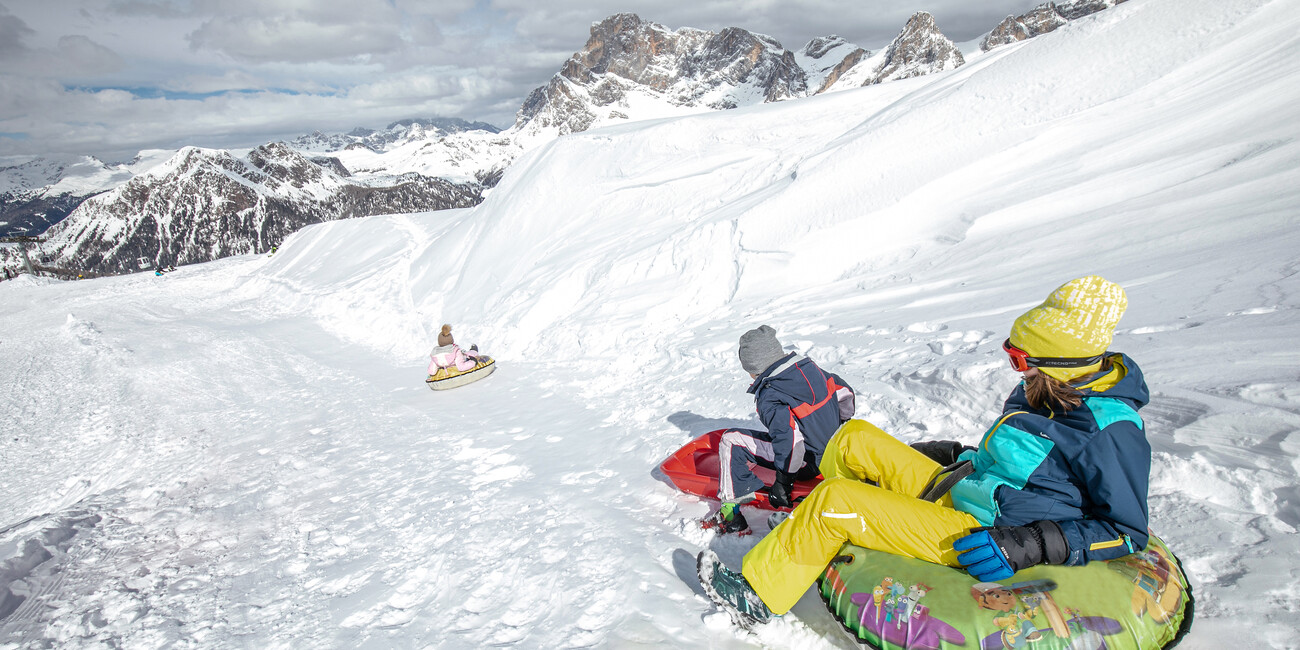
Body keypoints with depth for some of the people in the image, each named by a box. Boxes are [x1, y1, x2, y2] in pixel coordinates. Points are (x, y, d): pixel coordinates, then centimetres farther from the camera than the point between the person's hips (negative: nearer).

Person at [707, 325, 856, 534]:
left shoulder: (769, 398, -23)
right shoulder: (810, 367, 0)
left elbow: (790, 438, -33)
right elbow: (844, 391, 12)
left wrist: (783, 482, -23)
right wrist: (839, 427, 31)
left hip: (808, 463, -9)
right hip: (833, 451, 9)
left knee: (731, 440, -8)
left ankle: (731, 515, -8)